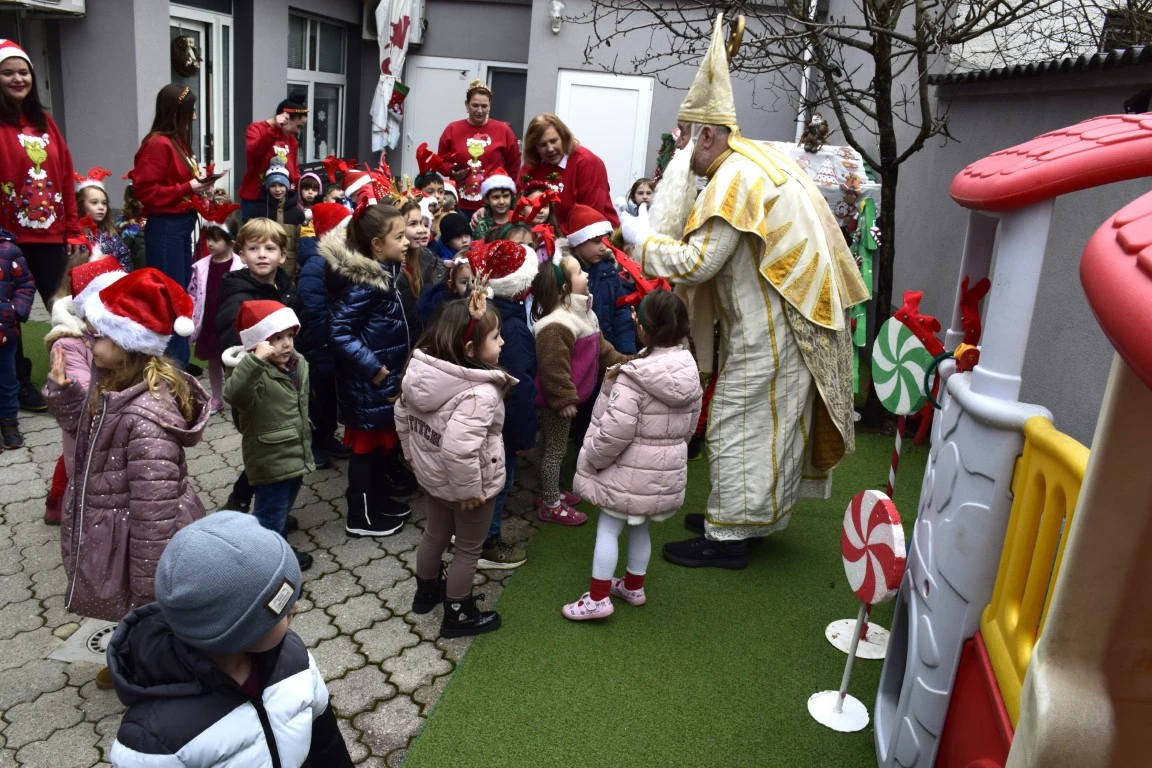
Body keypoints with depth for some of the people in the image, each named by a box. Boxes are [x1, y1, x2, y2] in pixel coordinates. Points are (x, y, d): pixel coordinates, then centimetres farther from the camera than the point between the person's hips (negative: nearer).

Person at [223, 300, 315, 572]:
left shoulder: (299, 363, 3)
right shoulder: (256, 373, -23)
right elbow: (234, 395, -46)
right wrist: (256, 360, -55)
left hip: (296, 456, 8)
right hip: (270, 461, -8)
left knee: (282, 510, 26)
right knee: (270, 517, 4)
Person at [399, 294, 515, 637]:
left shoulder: (421, 371, -8)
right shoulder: (480, 393, -33)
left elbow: (402, 415, 5)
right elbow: (458, 447, -40)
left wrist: (414, 455, 16)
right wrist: (469, 489, -26)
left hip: (432, 475, 8)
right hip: (462, 483, -8)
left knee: (435, 533, 29)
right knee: (468, 549, 15)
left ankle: (427, 591, 51)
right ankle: (457, 616, 32)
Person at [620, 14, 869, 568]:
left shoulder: (735, 181, -20)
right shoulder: (756, 161, 11)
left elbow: (696, 262, -23)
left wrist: (641, 237, -11)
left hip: (768, 329, -10)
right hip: (778, 318, 10)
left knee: (738, 425, -1)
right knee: (766, 419, 17)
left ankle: (726, 538, 10)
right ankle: (737, 513, 32)